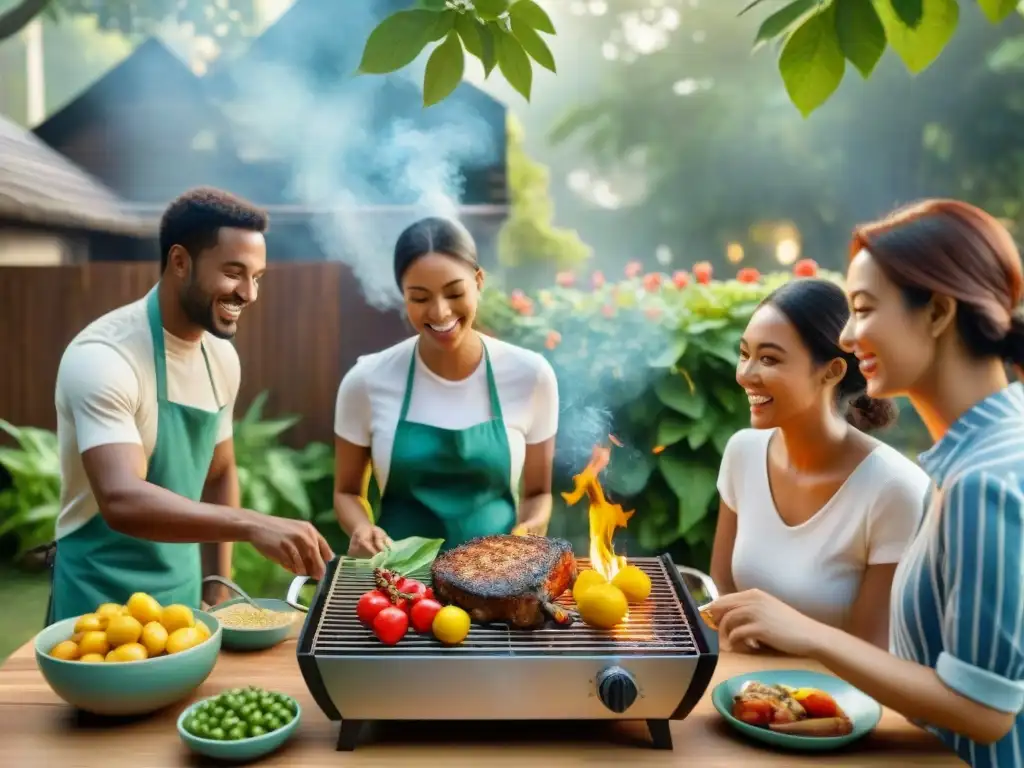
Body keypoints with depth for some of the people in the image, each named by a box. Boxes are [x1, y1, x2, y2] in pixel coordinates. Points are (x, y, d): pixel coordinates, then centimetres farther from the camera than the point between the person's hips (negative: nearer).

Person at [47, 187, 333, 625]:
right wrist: (253, 526, -44)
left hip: (184, 591, 7)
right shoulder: (101, 357, -22)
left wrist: (222, 585, 6)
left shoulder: (222, 358, 0)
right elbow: (122, 500, -34)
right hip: (103, 597, -7)